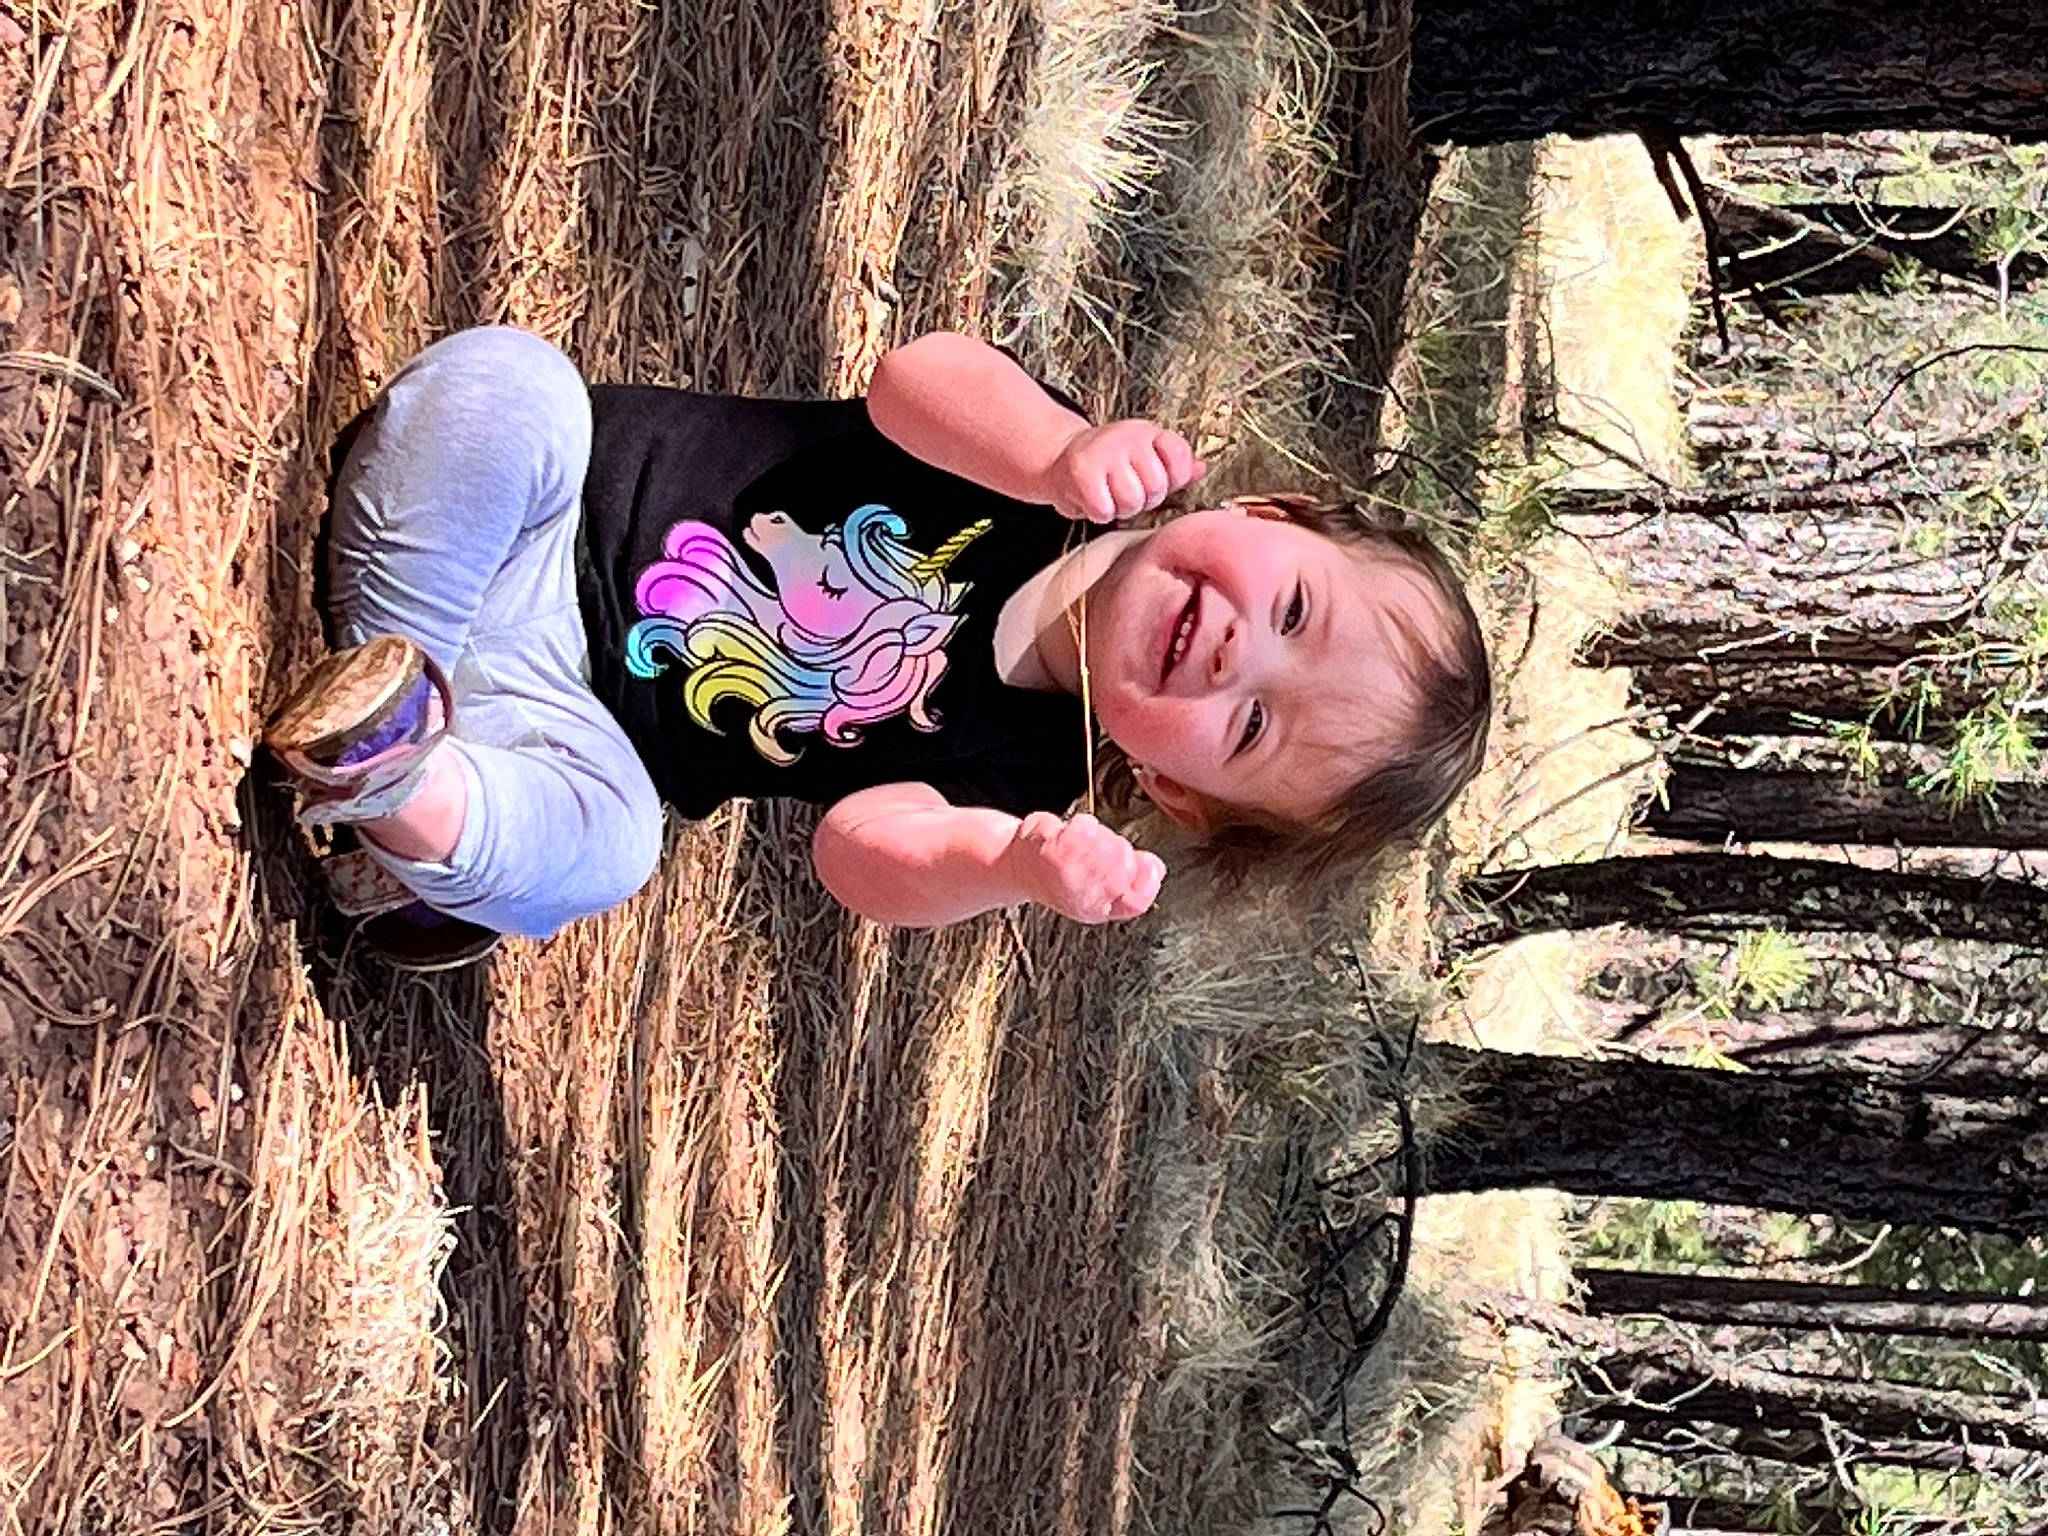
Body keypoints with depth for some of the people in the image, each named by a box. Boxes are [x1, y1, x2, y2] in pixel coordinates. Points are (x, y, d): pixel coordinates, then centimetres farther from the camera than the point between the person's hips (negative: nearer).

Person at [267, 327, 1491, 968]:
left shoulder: (1019, 771, -10)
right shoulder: (1047, 488, -6)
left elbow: (870, 842, -27)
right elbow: (913, 381, -22)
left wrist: (1007, 867, -50)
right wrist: (1060, 455, -43)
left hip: (552, 688, -2)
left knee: (603, 845, -33)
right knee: (507, 379, -29)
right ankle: (392, 663, -24)